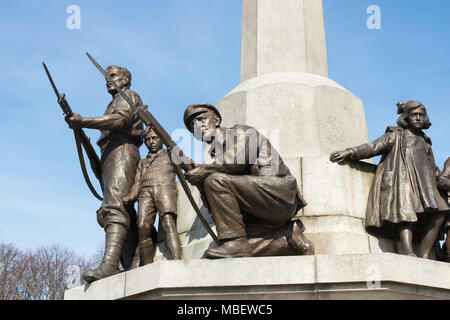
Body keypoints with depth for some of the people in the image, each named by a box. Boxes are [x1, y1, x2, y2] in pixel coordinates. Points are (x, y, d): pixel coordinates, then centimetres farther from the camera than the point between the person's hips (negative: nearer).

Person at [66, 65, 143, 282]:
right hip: (110, 159, 10)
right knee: (124, 213, 3)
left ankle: (109, 264, -40)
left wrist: (82, 122, -14)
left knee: (114, 205, -25)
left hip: (121, 151, -10)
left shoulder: (128, 96, 8)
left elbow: (120, 119, -13)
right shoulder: (117, 103, 35)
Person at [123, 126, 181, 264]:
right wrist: (130, 198, 3)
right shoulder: (142, 162, 36)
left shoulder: (170, 155, 27)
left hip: (164, 187, -3)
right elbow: (137, 184, 23)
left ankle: (176, 261, -42)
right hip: (145, 191, 3)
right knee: (143, 226, -20)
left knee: (168, 222, -25)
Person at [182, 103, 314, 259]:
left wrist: (203, 171, -6)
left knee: (215, 180, -21)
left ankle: (235, 242, -22)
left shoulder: (241, 132, 5)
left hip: (278, 190, -8)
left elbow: (235, 161, -18)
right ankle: (288, 237, 1)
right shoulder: (216, 153, 24)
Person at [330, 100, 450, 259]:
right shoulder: (396, 135, 17)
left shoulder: (425, 142, 31)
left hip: (420, 185, 5)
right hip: (399, 180, -5)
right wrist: (350, 152, -8)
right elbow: (373, 147, 5)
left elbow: (433, 170, 36)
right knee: (406, 212, -27)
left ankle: (424, 258, -20)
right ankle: (409, 254, -44)